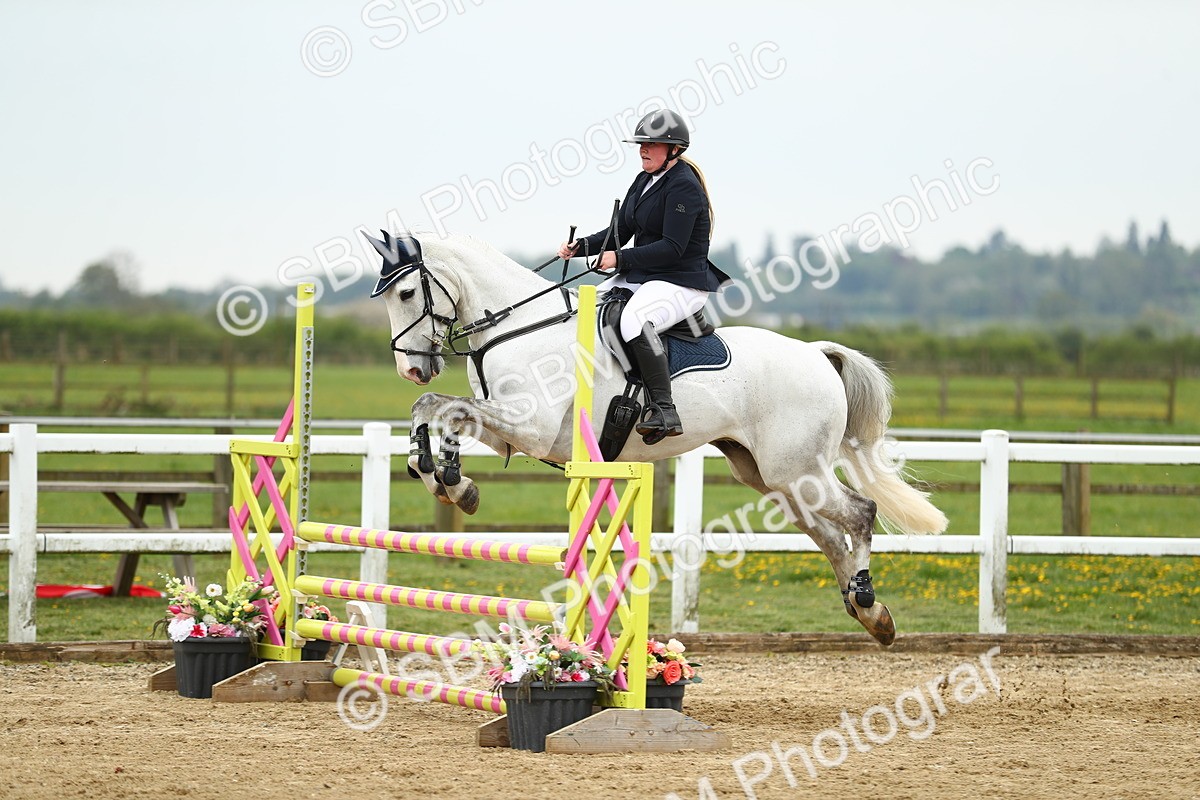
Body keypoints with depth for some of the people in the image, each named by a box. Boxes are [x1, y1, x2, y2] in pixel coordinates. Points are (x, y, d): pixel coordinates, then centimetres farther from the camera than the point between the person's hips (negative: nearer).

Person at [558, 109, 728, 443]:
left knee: (634, 320, -37)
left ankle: (664, 409, -34)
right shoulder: (644, 181, 14)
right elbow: (619, 233, 16)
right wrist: (581, 247, -1)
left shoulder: (683, 186, -15)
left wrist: (620, 259, -25)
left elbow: (672, 247, -23)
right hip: (641, 277, 11)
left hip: (682, 283, -11)